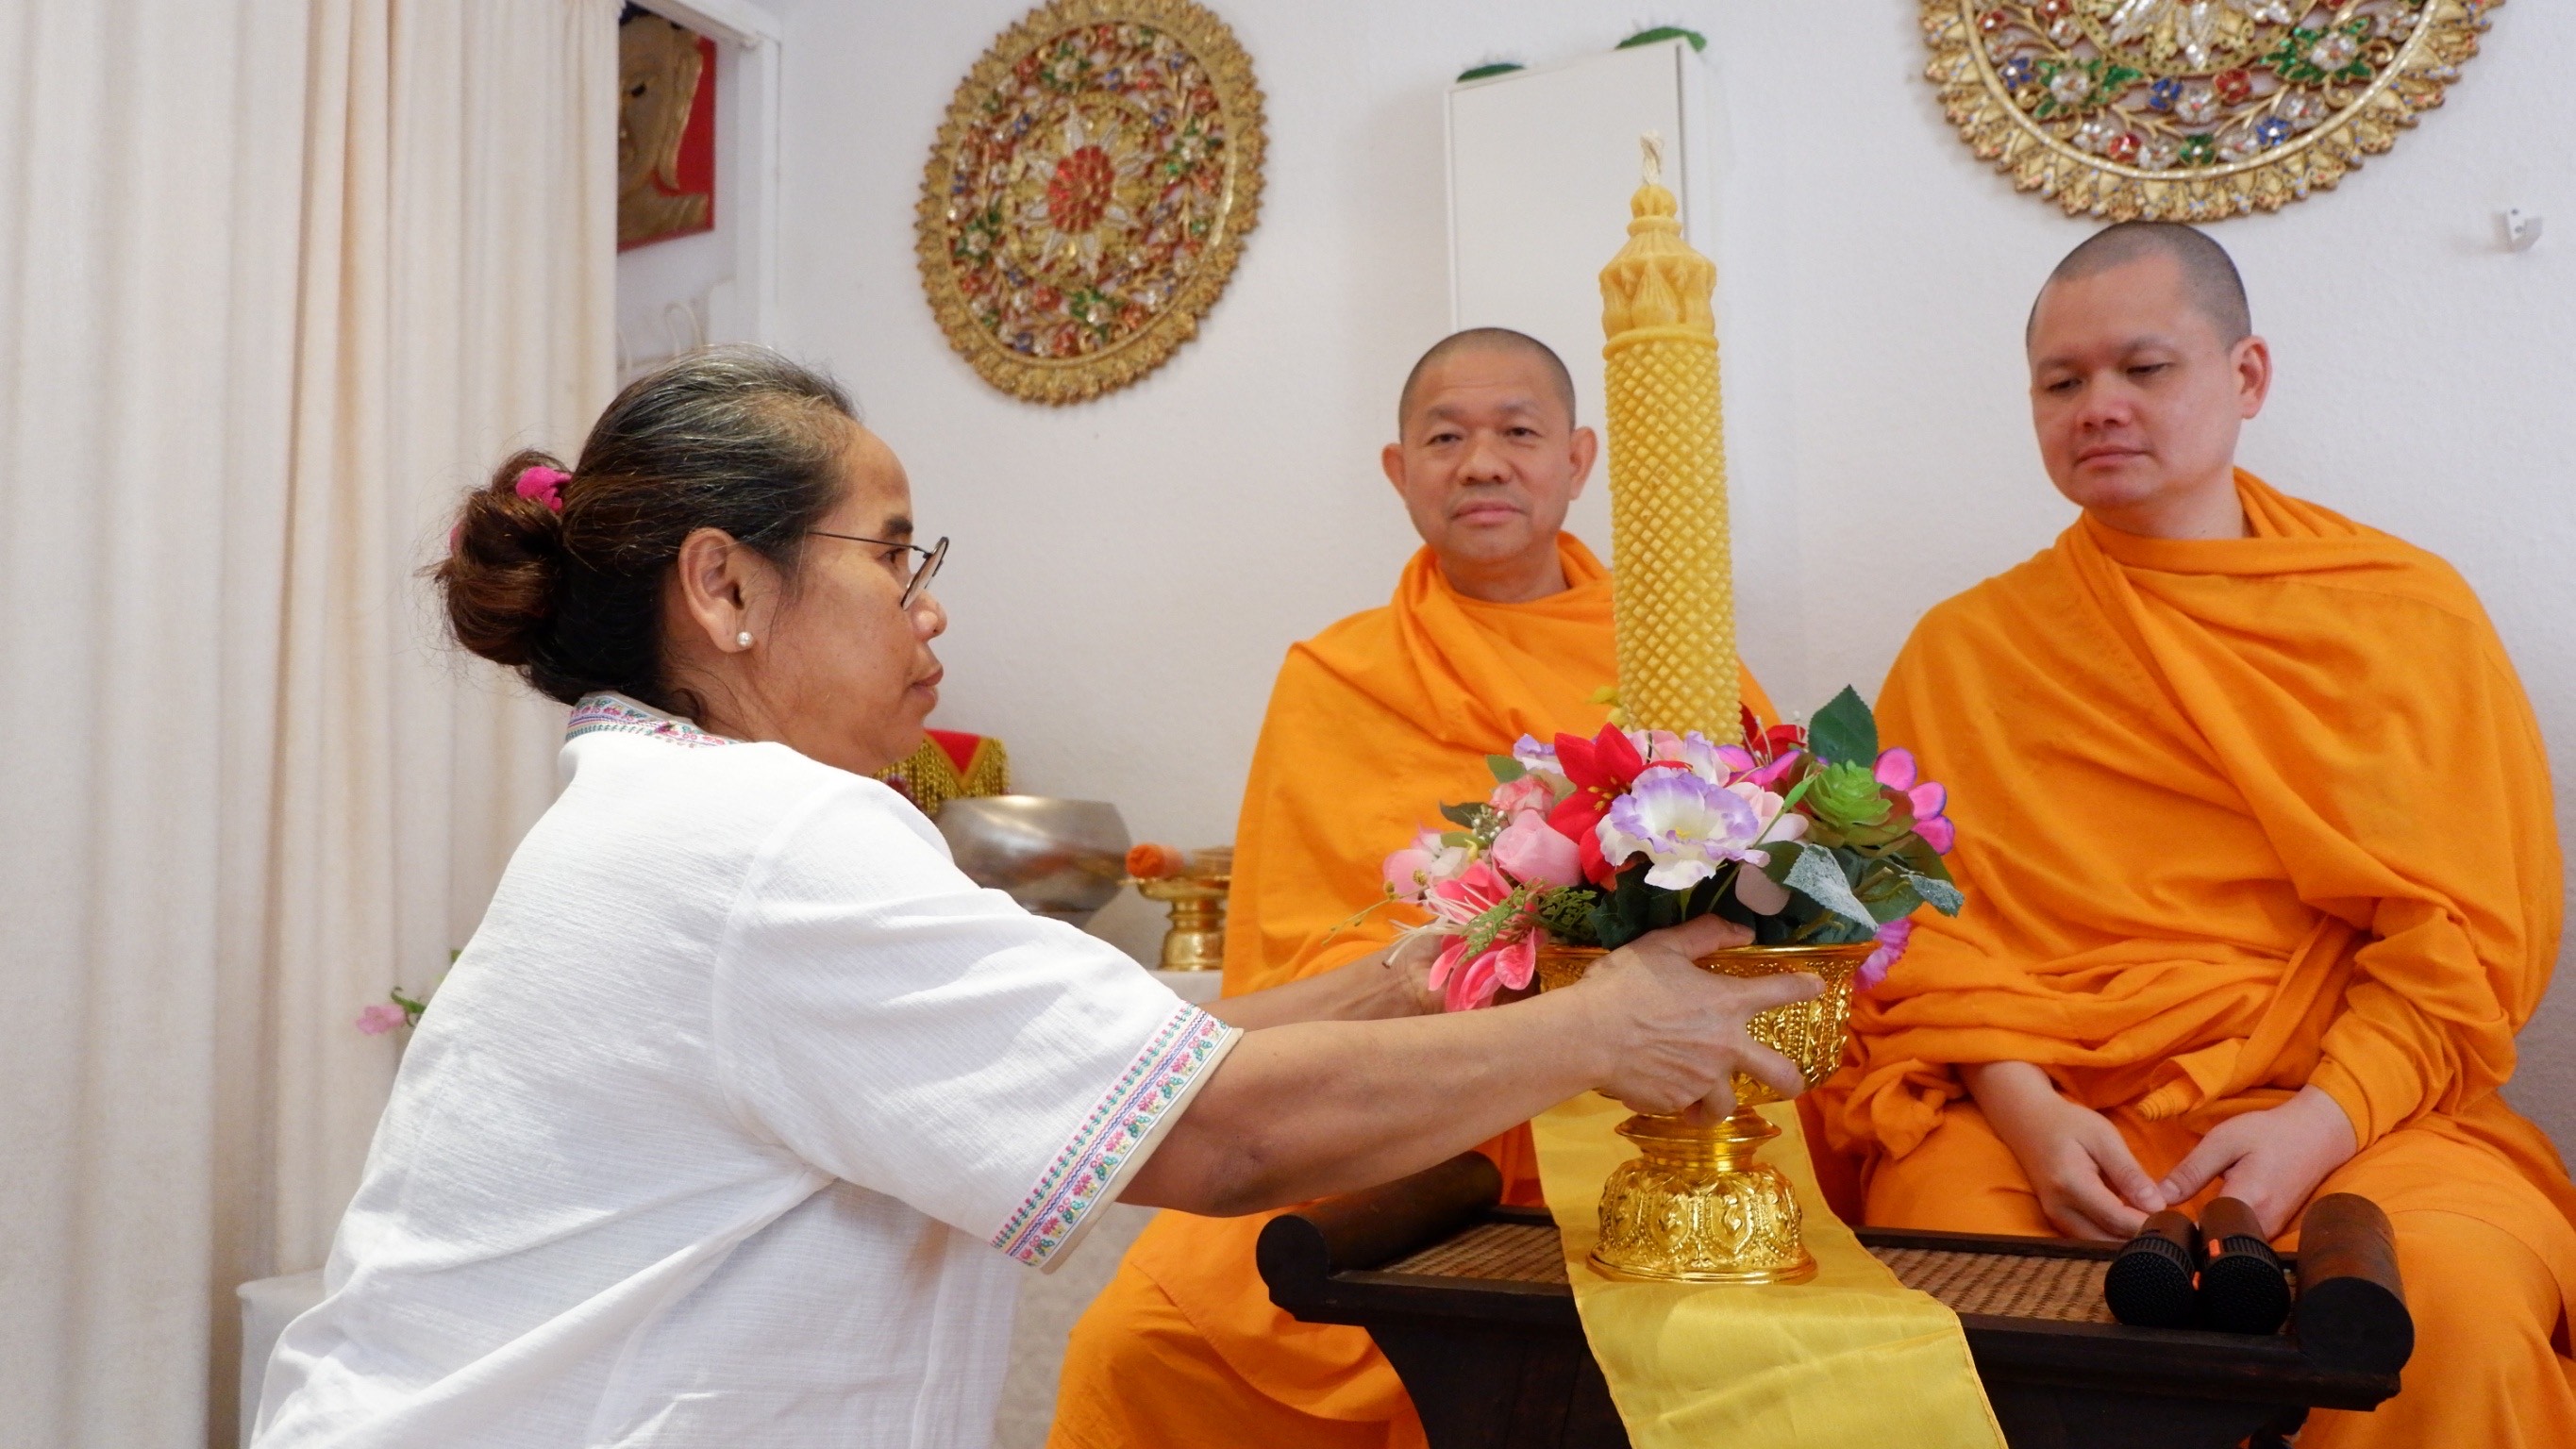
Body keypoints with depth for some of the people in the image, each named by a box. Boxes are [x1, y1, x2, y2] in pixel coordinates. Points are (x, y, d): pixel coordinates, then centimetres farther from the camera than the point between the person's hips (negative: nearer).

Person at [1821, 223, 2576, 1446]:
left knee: (2460, 1302, -31)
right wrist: (2025, 1109, -13)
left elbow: (2471, 928, 5)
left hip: (2348, 1108, 0)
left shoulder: (2411, 611, 12)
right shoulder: (1964, 649, 12)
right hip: (2036, 1111, 0)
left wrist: (2319, 1121, -11)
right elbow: (1929, 928, 5)